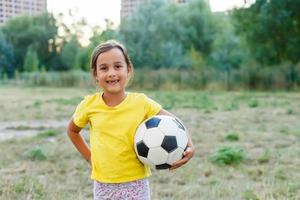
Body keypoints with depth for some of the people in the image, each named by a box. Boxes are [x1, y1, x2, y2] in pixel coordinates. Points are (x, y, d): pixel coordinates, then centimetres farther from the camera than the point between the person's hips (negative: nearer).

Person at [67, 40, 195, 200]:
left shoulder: (141, 102, -10)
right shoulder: (89, 105, -6)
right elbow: (72, 130, 14)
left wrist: (189, 146, -18)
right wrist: (89, 157, 5)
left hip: (136, 185, -1)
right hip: (103, 187, 2)